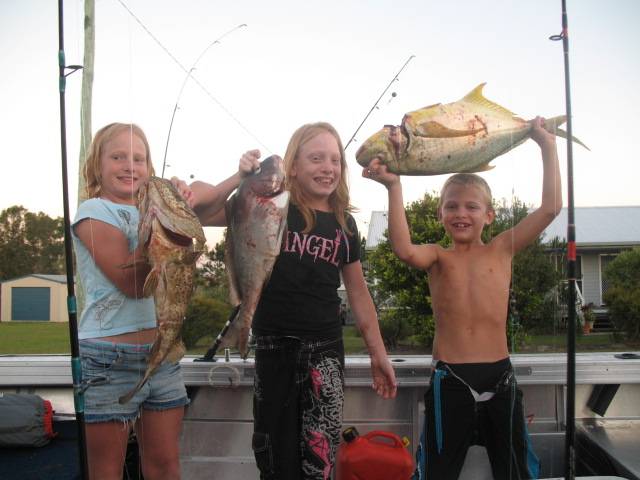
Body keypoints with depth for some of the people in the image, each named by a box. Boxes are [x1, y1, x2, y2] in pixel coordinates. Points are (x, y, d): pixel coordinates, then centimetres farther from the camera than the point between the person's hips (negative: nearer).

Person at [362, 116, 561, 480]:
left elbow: (551, 207, -1)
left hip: (500, 375, 2)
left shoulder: (502, 250, 5)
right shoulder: (438, 257, 2)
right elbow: (405, 250, -22)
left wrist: (548, 146, 0)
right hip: (449, 380, -1)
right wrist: (394, 187, -25)